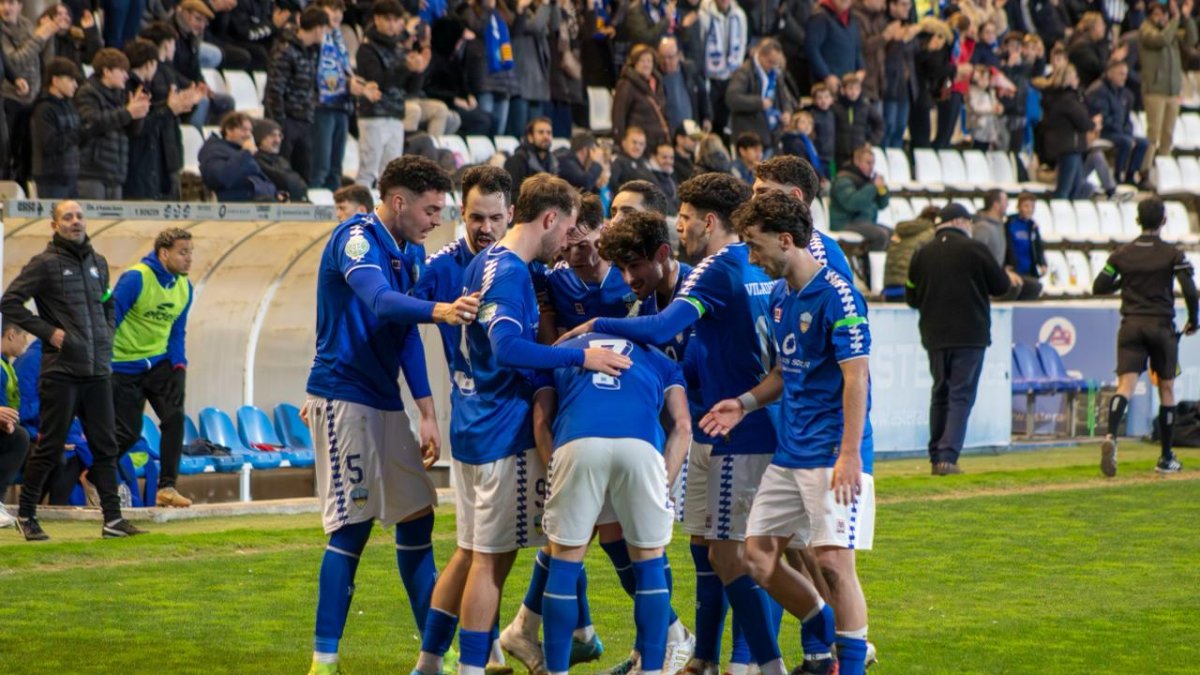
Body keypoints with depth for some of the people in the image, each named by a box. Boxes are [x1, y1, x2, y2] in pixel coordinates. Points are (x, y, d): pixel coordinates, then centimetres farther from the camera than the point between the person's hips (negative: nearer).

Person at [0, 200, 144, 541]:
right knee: (49, 447, 0)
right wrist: (48, 332, -11)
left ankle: (113, 519, 7)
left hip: (98, 371, 6)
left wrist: (108, 336, 12)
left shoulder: (98, 263, 14)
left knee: (105, 446, 4)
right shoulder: (45, 264, -5)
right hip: (61, 369, -6)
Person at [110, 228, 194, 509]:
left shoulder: (185, 287, 2)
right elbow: (110, 320, -16)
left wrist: (179, 362, -1)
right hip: (125, 367, -5)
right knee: (128, 433, -3)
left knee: (174, 417, -15)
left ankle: (167, 488, -9)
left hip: (160, 362, 5)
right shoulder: (135, 279, -18)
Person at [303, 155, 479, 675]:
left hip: (385, 403, 9)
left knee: (416, 515, 11)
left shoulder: (407, 254, 14)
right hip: (344, 397, -9)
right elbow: (379, 302, -33)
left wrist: (428, 415, 14)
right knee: (353, 526, -10)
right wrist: (437, 311, -51)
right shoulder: (356, 238, -14)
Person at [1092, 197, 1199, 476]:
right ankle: (1166, 459, 16)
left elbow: (1099, 286, 5)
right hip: (1162, 326, -2)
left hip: (1131, 325, 2)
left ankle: (1111, 436, -37)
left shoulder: (1122, 253, 5)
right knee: (1166, 390, 11)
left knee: (1125, 386, -8)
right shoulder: (1172, 254, -3)